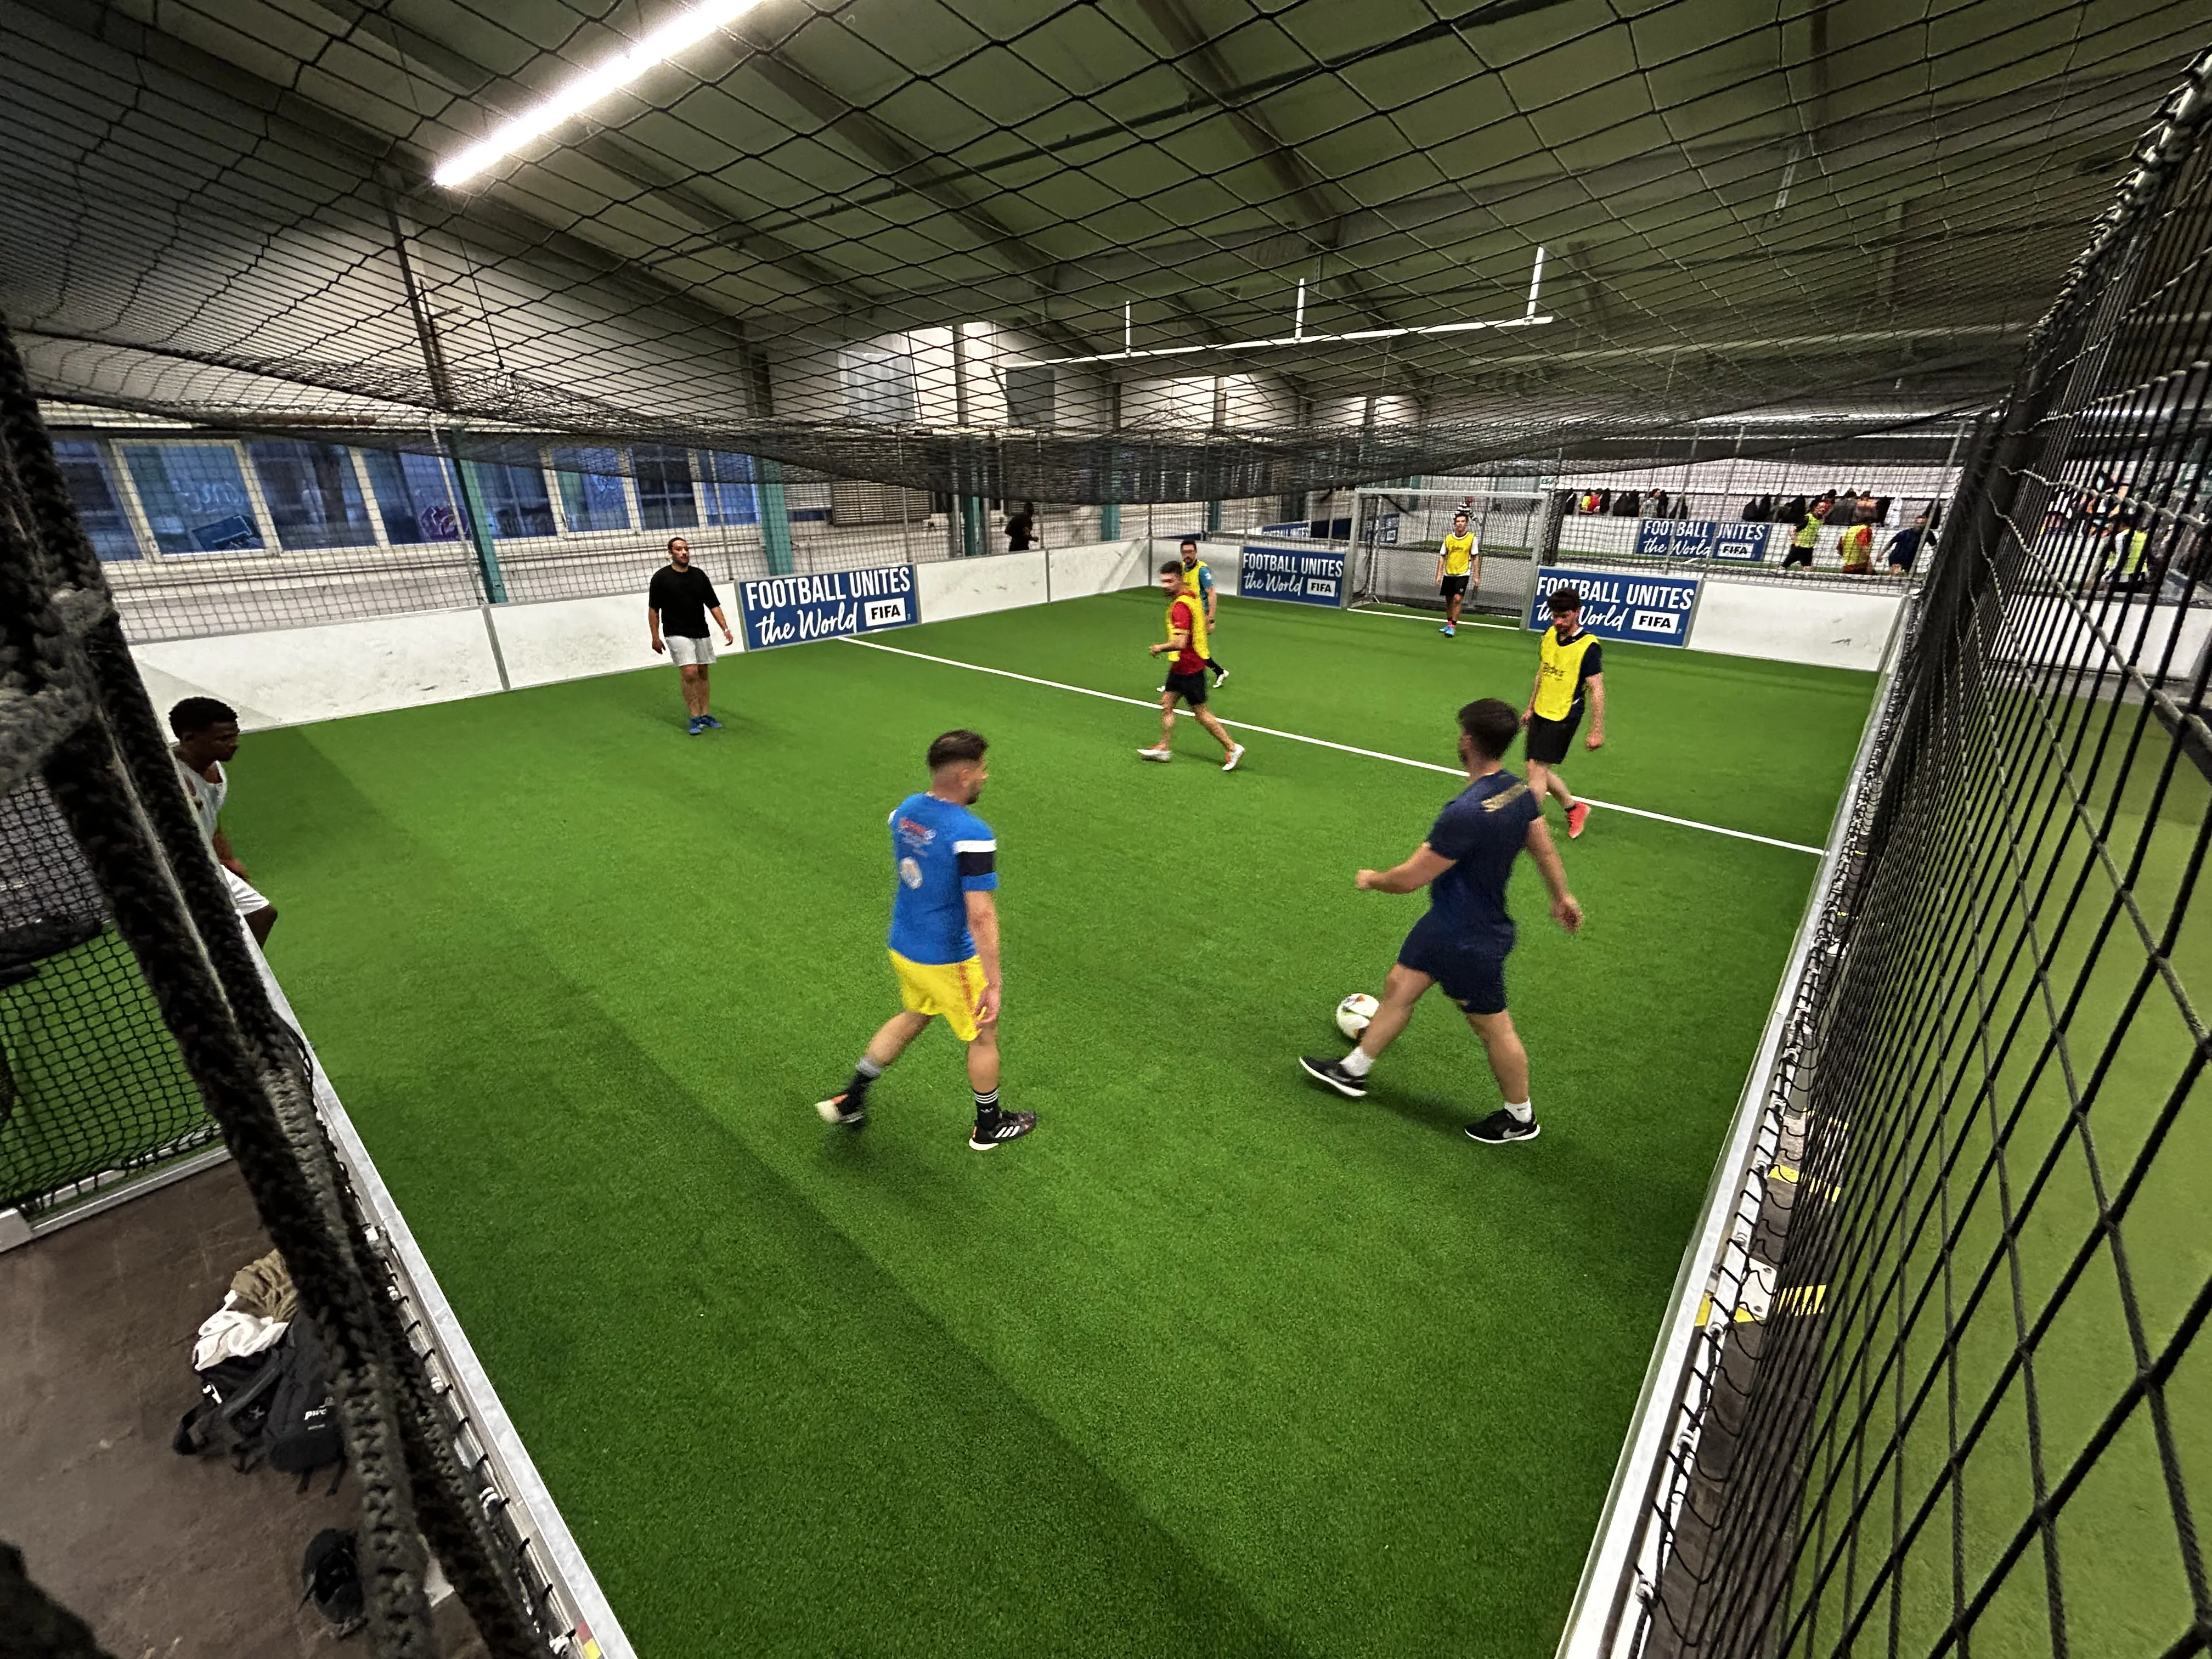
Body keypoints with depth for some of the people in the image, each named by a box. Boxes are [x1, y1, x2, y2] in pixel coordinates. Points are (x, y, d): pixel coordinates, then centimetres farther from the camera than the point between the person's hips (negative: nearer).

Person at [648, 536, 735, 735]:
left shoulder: (699, 575, 5)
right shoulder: (661, 577, -4)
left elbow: (713, 605, 6)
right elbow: (653, 609, 0)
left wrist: (725, 629, -5)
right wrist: (655, 637, -4)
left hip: (701, 634, 4)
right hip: (677, 635, -4)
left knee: (702, 674, 7)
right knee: (690, 673, -15)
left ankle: (704, 715, 16)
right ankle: (695, 718, -7)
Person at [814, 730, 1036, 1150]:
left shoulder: (905, 810, -4)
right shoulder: (971, 835, -29)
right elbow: (981, 916, -30)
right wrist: (993, 984, -24)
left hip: (902, 946, 7)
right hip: (947, 961, -7)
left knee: (913, 1016, 31)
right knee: (983, 1037, 16)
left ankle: (850, 1101, 39)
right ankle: (989, 1127, 36)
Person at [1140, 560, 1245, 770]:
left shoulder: (1180, 606, -25)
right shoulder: (1192, 594, 6)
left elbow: (1180, 643, -32)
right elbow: (1203, 623, 21)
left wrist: (1160, 647, -16)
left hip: (1189, 666, -10)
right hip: (1182, 665, 10)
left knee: (1201, 712, 0)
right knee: (1167, 703, 13)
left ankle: (1232, 748, 9)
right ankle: (1164, 748, 21)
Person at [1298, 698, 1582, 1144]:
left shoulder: (1466, 813, -35)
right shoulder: (1521, 793, -6)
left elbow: (1410, 878, -26)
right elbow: (1546, 851, 9)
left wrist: (1371, 879, -5)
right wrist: (1562, 896, 26)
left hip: (1470, 943, -9)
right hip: (1445, 922, 9)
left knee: (1493, 1027, 12)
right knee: (1398, 987, 17)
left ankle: (1521, 1119, 36)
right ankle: (1354, 1071, 34)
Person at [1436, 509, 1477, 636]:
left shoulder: (1472, 538, -4)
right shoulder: (1448, 538, 1)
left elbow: (1474, 558, 1)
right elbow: (1442, 557, 6)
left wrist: (1475, 576, -2)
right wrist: (1439, 575, 0)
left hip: (1463, 574, -3)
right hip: (1449, 574, 3)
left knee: (1457, 599, -15)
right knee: (1448, 600, 12)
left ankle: (1453, 627, -10)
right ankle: (1449, 624, 29)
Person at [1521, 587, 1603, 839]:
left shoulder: (1589, 646, -15)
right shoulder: (1549, 635, 5)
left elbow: (1597, 690, -14)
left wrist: (1597, 731, -16)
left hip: (1564, 717, -7)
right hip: (1540, 713, 7)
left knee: (1537, 769, -9)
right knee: (1536, 769, 12)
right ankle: (1575, 809, 32)